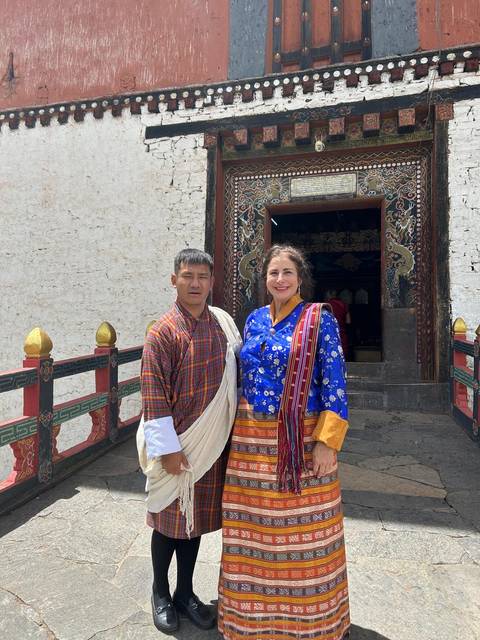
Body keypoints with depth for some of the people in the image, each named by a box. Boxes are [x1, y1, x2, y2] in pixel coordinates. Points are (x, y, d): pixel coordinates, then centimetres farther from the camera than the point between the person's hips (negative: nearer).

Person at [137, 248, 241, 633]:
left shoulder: (224, 322, 2)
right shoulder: (163, 333, -14)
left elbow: (242, 363, 15)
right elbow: (154, 396, -14)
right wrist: (166, 448, -15)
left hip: (213, 443, 5)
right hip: (176, 444, -4)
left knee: (196, 518, 19)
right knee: (169, 521, 13)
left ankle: (185, 593, 40)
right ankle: (160, 593, 38)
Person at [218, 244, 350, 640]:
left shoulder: (319, 319, -6)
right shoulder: (255, 320, 9)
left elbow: (335, 385, -8)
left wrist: (327, 442, -14)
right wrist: (238, 431, 13)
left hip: (301, 441, -4)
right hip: (253, 438, 5)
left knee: (303, 530, 8)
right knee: (254, 527, 14)